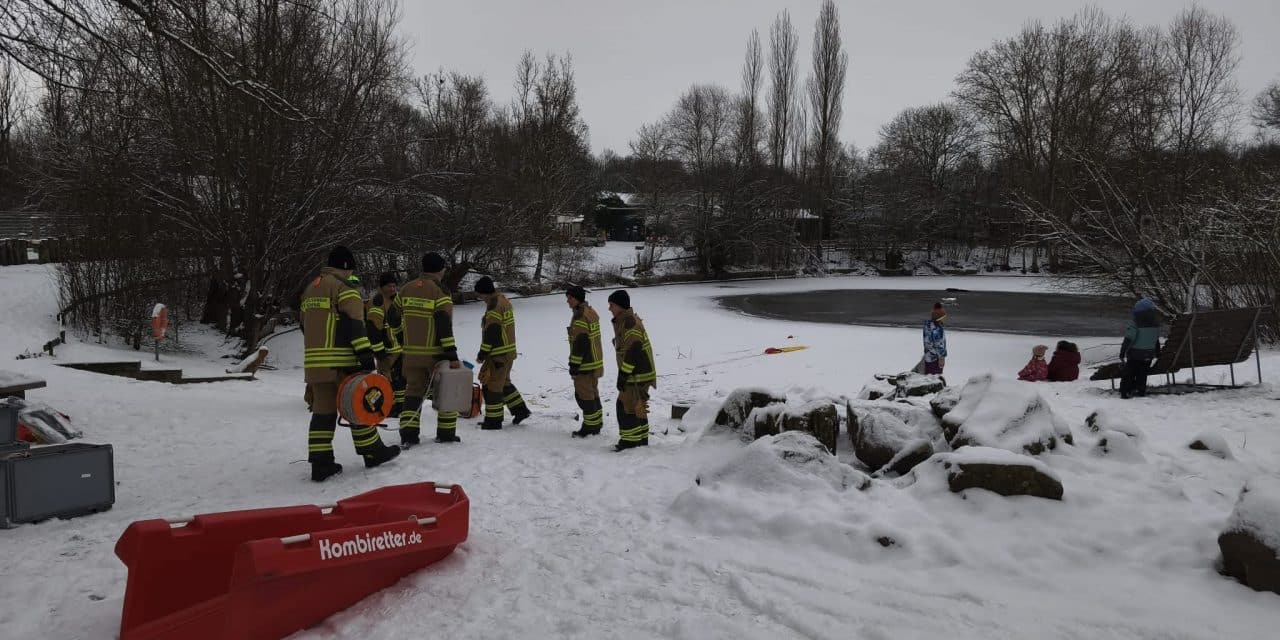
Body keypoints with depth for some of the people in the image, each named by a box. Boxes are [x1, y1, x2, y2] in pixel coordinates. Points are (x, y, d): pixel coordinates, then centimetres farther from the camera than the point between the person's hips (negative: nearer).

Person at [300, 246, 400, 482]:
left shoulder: (310, 289, 20)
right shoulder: (343, 286, -8)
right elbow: (353, 323, -16)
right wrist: (365, 353, -18)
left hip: (314, 360, 8)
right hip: (341, 360, -8)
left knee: (322, 410, 8)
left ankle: (320, 463, 5)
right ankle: (372, 453, 13)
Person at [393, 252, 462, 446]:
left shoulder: (406, 290, 8)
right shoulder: (439, 292, -11)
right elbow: (445, 326, -18)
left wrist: (399, 346, 23)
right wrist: (452, 355, -17)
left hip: (411, 353, 5)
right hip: (436, 353, -5)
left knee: (413, 391, 11)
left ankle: (408, 435, 4)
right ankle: (445, 433, 12)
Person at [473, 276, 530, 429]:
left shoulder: (494, 307, -21)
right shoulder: (504, 300, 10)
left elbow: (491, 333, -22)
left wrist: (482, 354, -14)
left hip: (498, 354, -10)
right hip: (508, 352, 10)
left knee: (492, 385, -1)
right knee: (504, 382, 22)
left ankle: (493, 420, 5)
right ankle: (520, 410, 26)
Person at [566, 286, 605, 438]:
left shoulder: (580, 317, -20)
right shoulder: (591, 312, 12)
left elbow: (580, 343, -23)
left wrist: (574, 365, -18)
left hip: (585, 364, -10)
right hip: (595, 362, 10)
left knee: (584, 395, -2)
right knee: (593, 393, 16)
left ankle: (589, 427, 3)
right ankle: (596, 425, 23)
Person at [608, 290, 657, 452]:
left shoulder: (629, 322, -18)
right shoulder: (623, 321, 15)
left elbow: (633, 350, -24)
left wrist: (623, 375, -21)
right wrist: (623, 374, 23)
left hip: (637, 375, -10)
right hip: (637, 374, 10)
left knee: (627, 408, -6)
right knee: (637, 407, 16)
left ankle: (629, 441, 1)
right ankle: (641, 441, 25)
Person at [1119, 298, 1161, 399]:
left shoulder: (1135, 323, -19)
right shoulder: (1156, 323, 1)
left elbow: (1128, 339, -19)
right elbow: (1157, 339, 12)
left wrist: (1122, 353, -14)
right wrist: (1157, 353, 22)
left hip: (1135, 354, -5)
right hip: (1149, 354, 5)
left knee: (1129, 373, 5)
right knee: (1142, 374, 17)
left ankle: (1125, 392, 4)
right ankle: (1141, 391, 19)